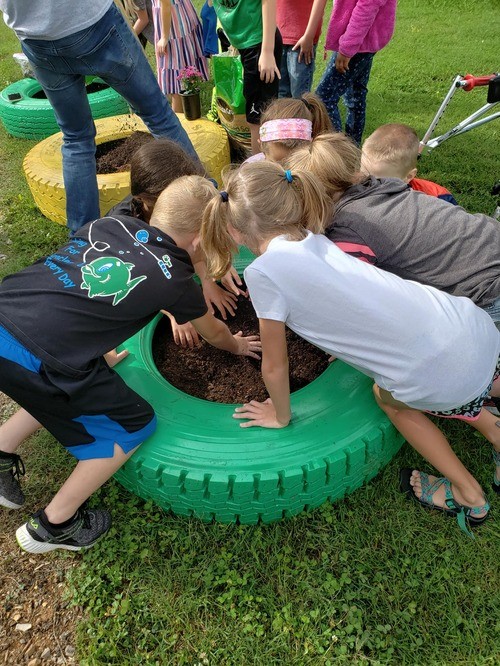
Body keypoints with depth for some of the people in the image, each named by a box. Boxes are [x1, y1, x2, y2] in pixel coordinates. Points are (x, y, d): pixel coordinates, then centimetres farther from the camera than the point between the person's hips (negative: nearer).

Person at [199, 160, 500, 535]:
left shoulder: (264, 271, -11)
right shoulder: (313, 239, 8)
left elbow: (275, 365, 0)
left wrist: (280, 416, 18)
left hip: (441, 375, -7)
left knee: (390, 401, 27)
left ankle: (469, 496, 34)